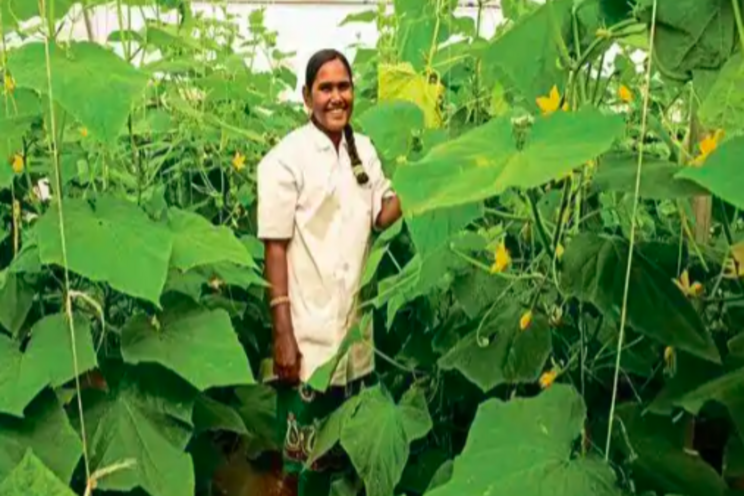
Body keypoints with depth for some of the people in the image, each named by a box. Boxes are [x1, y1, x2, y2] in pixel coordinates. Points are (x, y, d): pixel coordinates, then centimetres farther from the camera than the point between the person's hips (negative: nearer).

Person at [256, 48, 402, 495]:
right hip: (309, 333, -6)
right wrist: (283, 335, -15)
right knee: (304, 455, 7)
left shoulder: (364, 149, 6)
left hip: (355, 327, 6)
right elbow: (275, 248, -12)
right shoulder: (286, 159, -11)